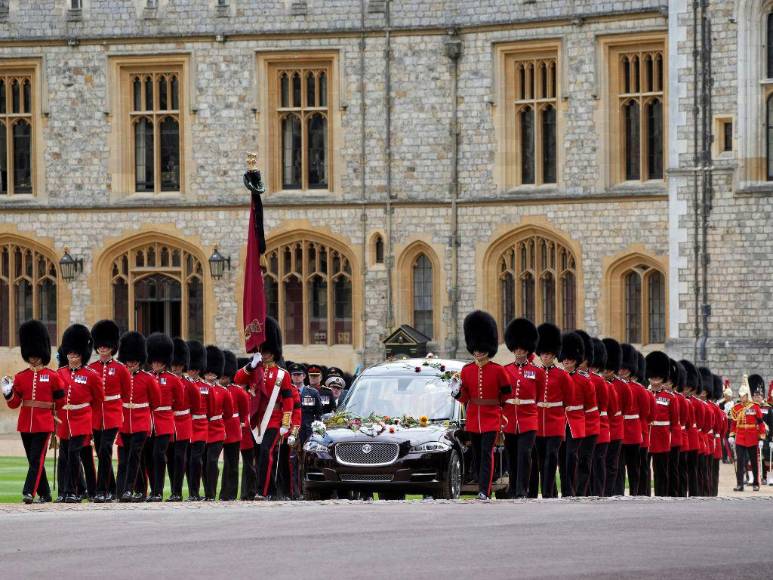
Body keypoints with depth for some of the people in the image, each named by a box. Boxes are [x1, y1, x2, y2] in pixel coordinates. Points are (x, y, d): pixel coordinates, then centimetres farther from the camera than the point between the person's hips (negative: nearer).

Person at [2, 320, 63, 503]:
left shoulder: (52, 376, -1)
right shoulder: (20, 377, 7)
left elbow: (60, 400, 7)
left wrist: (56, 415, 5)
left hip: (44, 424, -4)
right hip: (25, 424, 4)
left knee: (37, 459, -13)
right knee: (34, 460, 9)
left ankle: (29, 493, -20)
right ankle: (44, 494, 18)